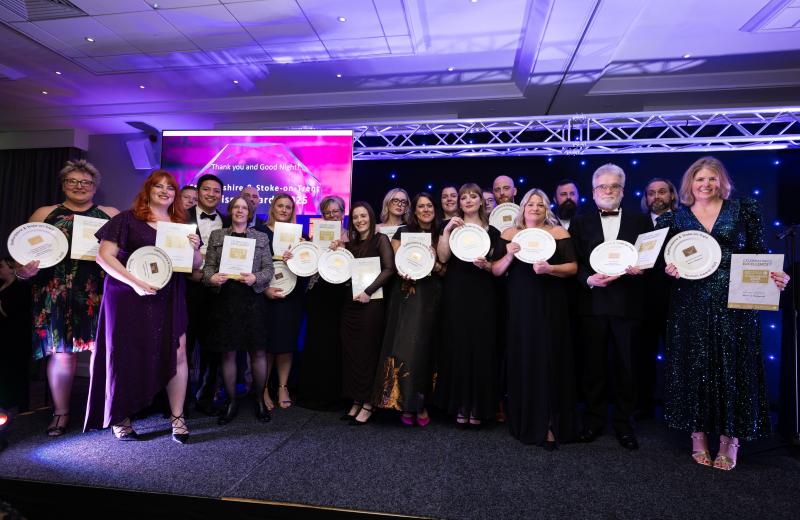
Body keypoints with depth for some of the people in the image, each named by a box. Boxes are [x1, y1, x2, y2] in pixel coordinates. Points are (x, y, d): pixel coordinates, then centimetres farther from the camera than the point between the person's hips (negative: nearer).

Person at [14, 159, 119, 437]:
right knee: (61, 351, 3)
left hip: (100, 293, 0)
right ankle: (61, 412, 17)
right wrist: (24, 270, -12)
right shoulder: (44, 214, 12)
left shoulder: (111, 214, 12)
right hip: (56, 293, 0)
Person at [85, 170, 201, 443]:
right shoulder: (127, 219, 0)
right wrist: (135, 282, -17)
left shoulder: (181, 225, 12)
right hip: (130, 298, -3)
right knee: (128, 356, 6)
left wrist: (195, 249, -9)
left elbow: (195, 265, 13)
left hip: (169, 300, 3)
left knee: (177, 353, -4)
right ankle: (120, 419, 24)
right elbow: (104, 256, -7)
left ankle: (177, 418, 7)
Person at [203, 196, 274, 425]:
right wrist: (212, 278, -15)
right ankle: (231, 402, 21)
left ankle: (260, 400, 19)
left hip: (253, 300, 0)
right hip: (225, 300, 1)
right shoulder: (216, 235, 11)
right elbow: (208, 266, 6)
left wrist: (256, 278, -16)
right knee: (228, 353, 6)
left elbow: (269, 269, 3)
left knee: (258, 352, 3)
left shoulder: (261, 237, 9)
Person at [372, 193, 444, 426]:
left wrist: (435, 265, -10)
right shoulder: (403, 232, 6)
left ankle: (421, 403, 13)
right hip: (406, 298, -2)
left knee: (426, 349, 2)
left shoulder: (440, 235, 11)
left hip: (431, 300, 2)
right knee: (405, 347, -6)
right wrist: (404, 271, -16)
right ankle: (406, 403, 4)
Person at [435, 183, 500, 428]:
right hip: (456, 294, 0)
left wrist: (486, 265, -10)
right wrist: (447, 230, -12)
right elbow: (443, 257, -4)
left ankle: (478, 407, 12)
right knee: (457, 346, 0)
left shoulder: (491, 231, 11)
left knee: (481, 347, 0)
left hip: (482, 296, 1)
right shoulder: (450, 225, 10)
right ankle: (459, 405, 12)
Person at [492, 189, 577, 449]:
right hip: (520, 307, 1)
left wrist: (550, 268, -19)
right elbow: (496, 271, 4)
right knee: (522, 361, 4)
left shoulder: (558, 232, 4)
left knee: (550, 360, 0)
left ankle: (549, 425, 8)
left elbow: (573, 267, -1)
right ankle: (525, 421, 18)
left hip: (551, 306, -1)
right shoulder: (509, 234, 7)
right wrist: (508, 256, -14)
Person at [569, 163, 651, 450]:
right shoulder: (580, 222, 8)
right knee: (593, 365, 9)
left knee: (626, 365, 8)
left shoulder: (640, 220, 9)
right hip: (593, 303, 0)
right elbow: (573, 263, 3)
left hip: (628, 304, 0)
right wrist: (589, 279, -14)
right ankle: (593, 420, 24)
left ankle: (624, 423, 25)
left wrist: (641, 268, -15)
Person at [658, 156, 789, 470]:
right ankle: (698, 435, 17)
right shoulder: (674, 218, 7)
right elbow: (666, 262, 10)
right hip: (691, 305, 0)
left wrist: (775, 277, -12)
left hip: (734, 304, 0)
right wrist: (670, 270, -11)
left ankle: (730, 439, 16)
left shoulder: (745, 211, 7)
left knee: (733, 368, 3)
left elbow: (760, 255, 6)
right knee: (694, 367, 5)